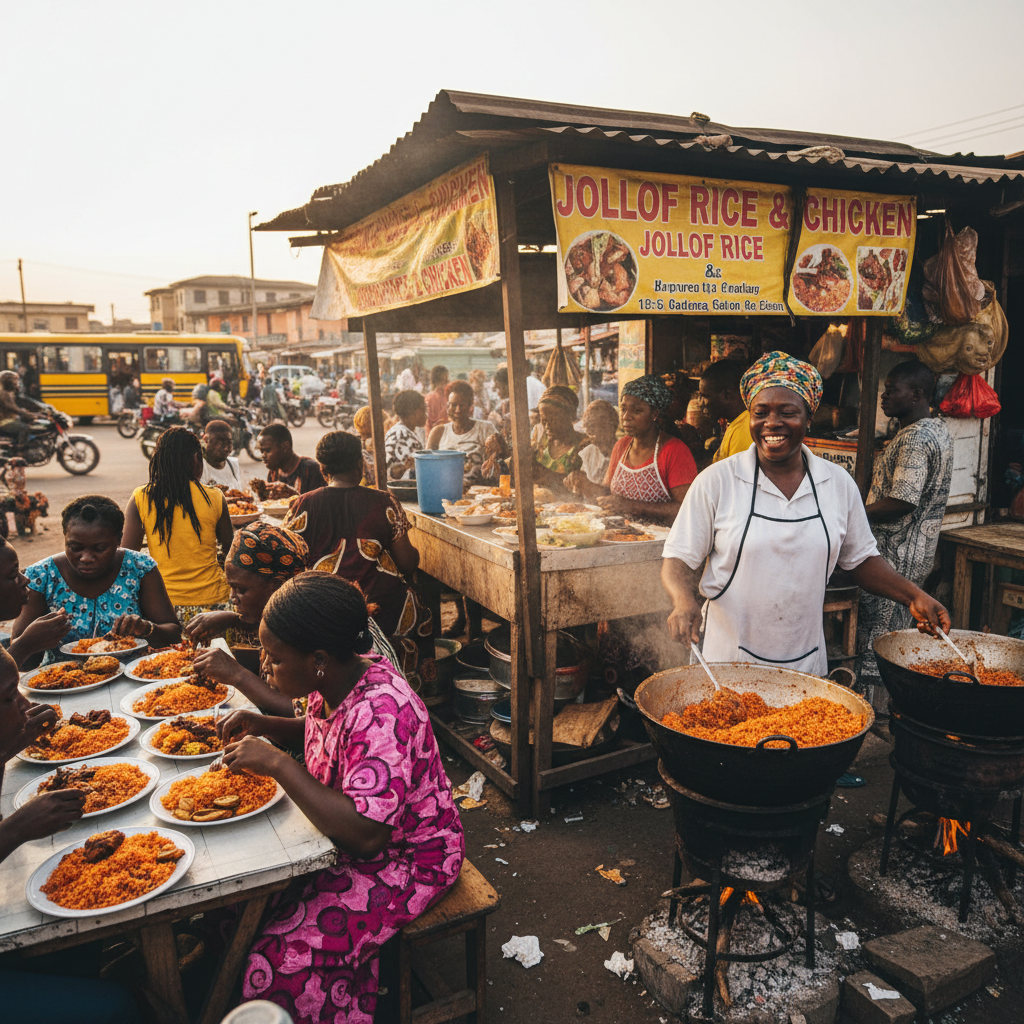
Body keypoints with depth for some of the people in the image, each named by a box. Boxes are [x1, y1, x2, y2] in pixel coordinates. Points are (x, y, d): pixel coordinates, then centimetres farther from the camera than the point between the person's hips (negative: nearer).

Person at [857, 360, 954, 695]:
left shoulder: (915, 438, -21)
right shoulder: (936, 429, 13)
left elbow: (902, 502, -26)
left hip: (896, 555, -11)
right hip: (919, 553, 11)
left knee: (876, 648, -3)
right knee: (896, 632, 18)